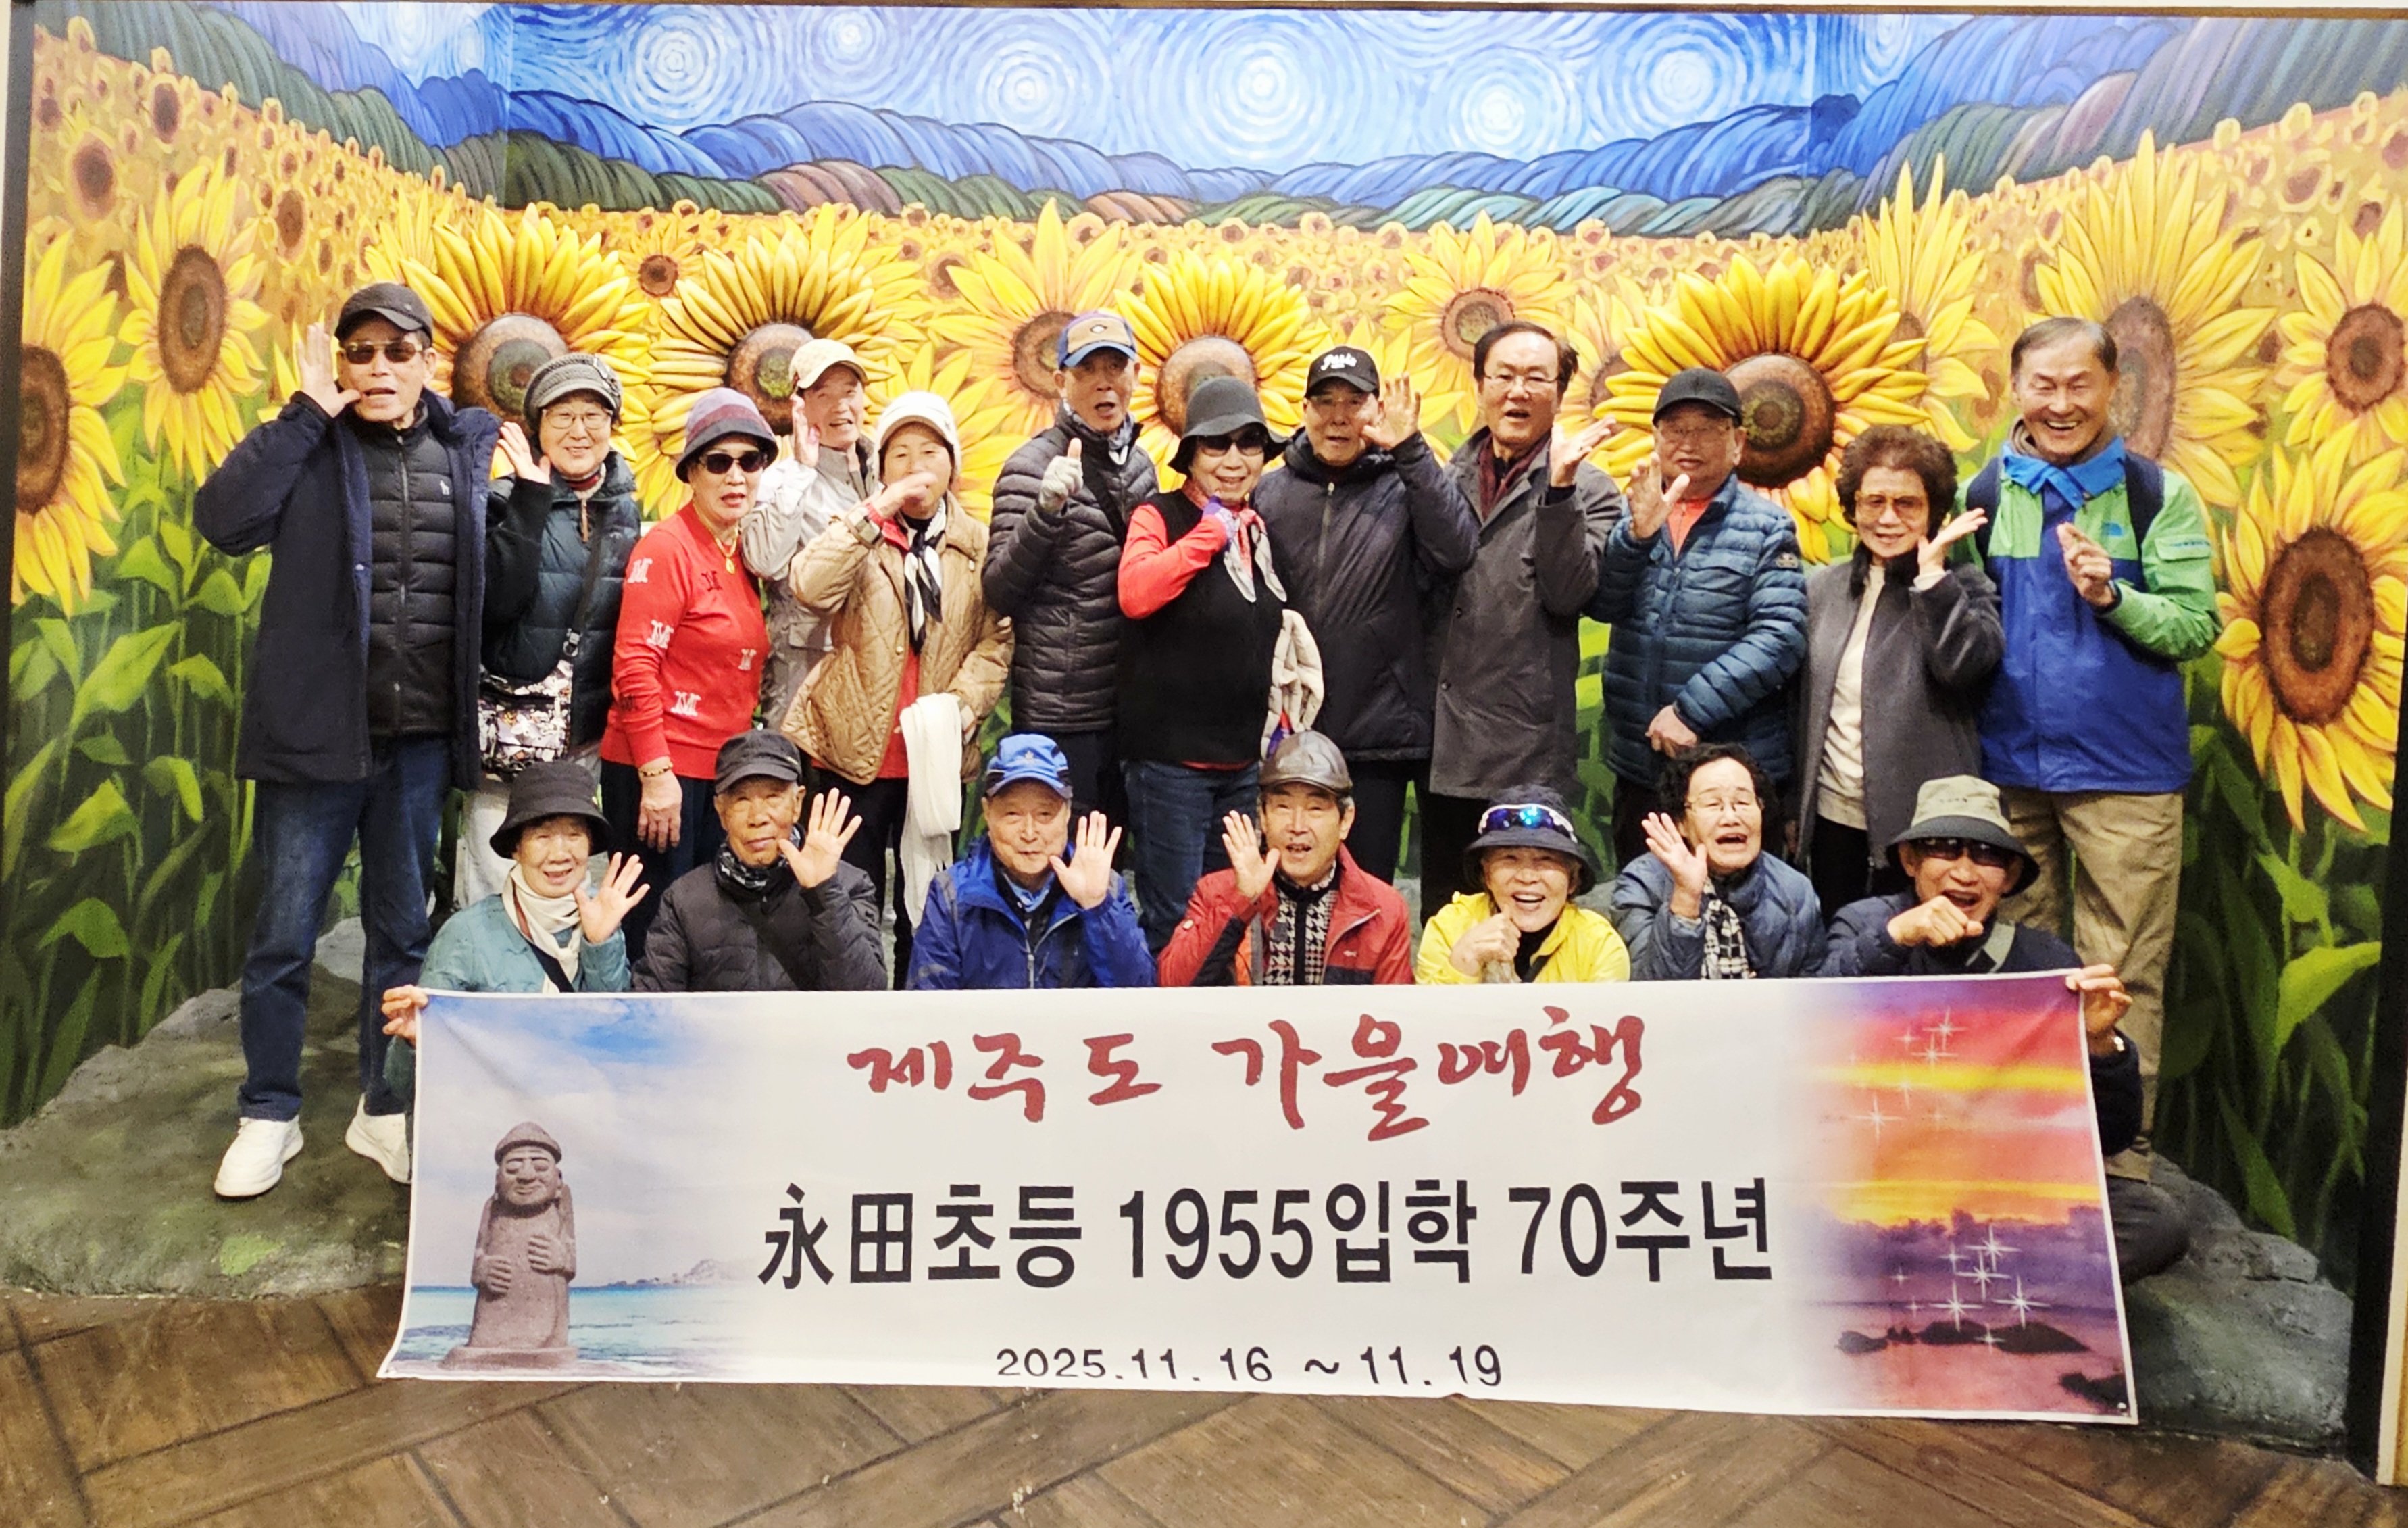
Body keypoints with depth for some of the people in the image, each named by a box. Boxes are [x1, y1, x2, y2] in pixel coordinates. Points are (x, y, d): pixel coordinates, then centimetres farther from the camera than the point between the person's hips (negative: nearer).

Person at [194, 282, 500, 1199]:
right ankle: (268, 1116, 22)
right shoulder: (310, 446, 1)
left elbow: (496, 580, 11)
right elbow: (223, 520, -16)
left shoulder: (471, 449, 6)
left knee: (403, 932, 12)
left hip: (422, 740, 2)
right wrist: (307, 414, -13)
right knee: (284, 934, 5)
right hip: (314, 732, -2)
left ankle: (384, 1110, 27)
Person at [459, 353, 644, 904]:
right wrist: (532, 498, -21)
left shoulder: (626, 511, 9)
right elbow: (497, 599, -20)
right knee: (493, 885, -4)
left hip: (590, 735, 4)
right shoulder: (510, 501, -5)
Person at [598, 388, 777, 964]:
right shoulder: (666, 547, -10)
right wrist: (656, 774, -19)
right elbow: (634, 664, -16)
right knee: (651, 933, -1)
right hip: (657, 771, -8)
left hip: (719, 770, 8)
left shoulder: (741, 556, 12)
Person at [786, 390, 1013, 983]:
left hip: (937, 753, 2)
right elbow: (810, 589, -18)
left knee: (925, 902, 11)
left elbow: (998, 640, 0)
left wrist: (960, 704, -14)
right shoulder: (861, 532, 2)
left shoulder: (978, 545, 6)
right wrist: (876, 511, -18)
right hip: (855, 748, -1)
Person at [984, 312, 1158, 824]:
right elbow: (998, 590, -14)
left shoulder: (1138, 462, 10)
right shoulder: (1034, 466, -9)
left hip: (1129, 707, 6)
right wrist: (1047, 508, -27)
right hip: (1061, 714, -6)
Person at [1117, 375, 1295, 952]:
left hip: (1244, 757, 7)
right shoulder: (1159, 516, -6)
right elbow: (1135, 593, -28)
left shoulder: (1258, 528, 13)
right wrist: (1211, 531, -20)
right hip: (1171, 756, -7)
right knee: (1175, 918, -3)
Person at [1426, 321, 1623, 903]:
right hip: (1442, 742, 5)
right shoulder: (1449, 479, 13)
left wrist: (1559, 490, -23)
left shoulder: (1587, 491, 0)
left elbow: (1568, 593, -15)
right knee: (1440, 916, 15)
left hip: (1526, 753, -4)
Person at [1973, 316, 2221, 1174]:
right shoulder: (1982, 495, 7)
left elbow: (2196, 627, -5)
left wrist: (2112, 595, -19)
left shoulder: (2159, 496, 1)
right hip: (2008, 762, 3)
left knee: (2122, 974, 1)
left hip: (2124, 770, -2)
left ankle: (2122, 1147, 12)